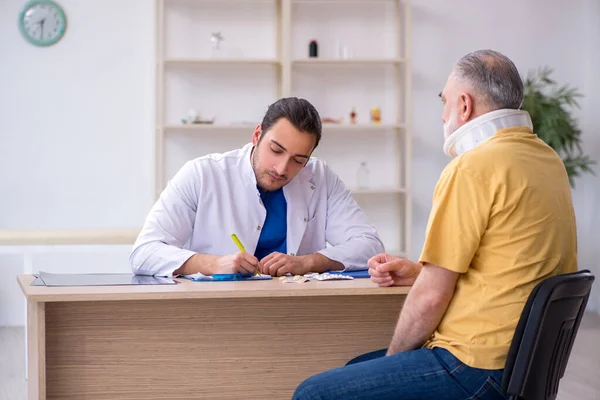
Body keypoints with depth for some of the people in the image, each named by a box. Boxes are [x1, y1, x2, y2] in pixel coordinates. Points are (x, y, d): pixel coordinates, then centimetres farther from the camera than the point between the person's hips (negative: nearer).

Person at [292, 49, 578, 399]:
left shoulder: (473, 167, -17)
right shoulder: (548, 159, 11)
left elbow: (431, 297, -15)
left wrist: (393, 358, 1)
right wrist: (418, 272, 16)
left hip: (476, 370, -10)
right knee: (357, 368, 24)